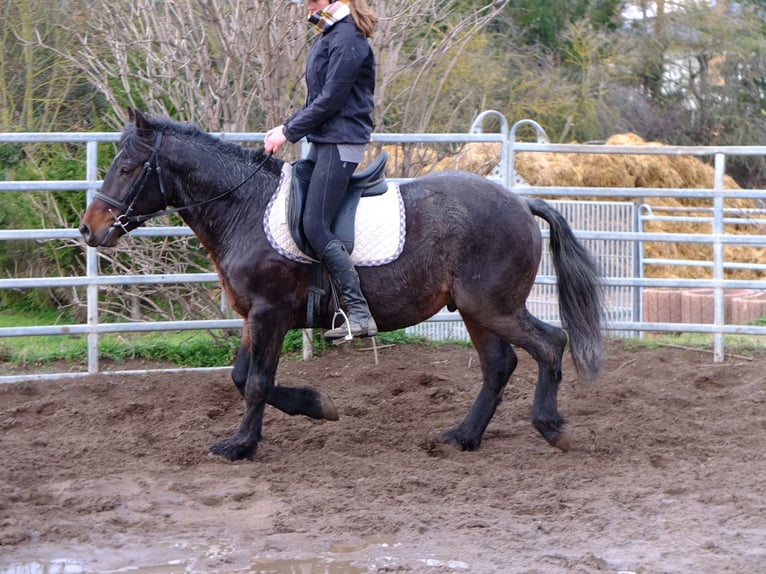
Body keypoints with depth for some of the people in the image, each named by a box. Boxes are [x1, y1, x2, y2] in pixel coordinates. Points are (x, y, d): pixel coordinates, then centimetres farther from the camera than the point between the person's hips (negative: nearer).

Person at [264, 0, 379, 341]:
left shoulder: (347, 39, -16)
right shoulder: (329, 35, 16)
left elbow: (330, 100, -19)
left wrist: (289, 133, -14)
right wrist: (288, 127, 9)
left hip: (340, 142, -11)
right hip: (323, 140, 11)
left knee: (315, 226, -16)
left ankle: (360, 315, -17)